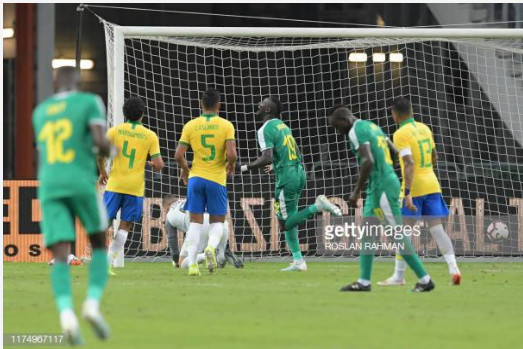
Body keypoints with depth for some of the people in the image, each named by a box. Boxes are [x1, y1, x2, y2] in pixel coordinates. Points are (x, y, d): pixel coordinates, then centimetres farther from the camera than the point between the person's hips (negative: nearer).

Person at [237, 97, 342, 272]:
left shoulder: (265, 129, -11)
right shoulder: (283, 126, 15)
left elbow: (267, 158, -22)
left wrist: (243, 168, -14)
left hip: (286, 177, -9)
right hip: (299, 172, 9)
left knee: (285, 223, -1)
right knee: (288, 220, 16)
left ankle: (318, 206, -15)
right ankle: (298, 261, 14)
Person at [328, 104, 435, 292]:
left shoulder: (356, 131, -11)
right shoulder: (372, 126, 17)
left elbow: (368, 161, -24)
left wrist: (356, 191, -18)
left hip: (381, 186, -10)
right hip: (388, 181, 10)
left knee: (397, 234, -5)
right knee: (366, 232, 12)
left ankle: (424, 279, -2)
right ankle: (364, 281, 13)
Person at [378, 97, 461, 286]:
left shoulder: (401, 134, -12)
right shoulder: (424, 128, 11)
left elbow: (409, 163, -22)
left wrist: (407, 193, -26)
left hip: (414, 187, -6)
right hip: (432, 184, 6)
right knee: (437, 229, 4)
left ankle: (399, 276, 8)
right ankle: (453, 268, -10)